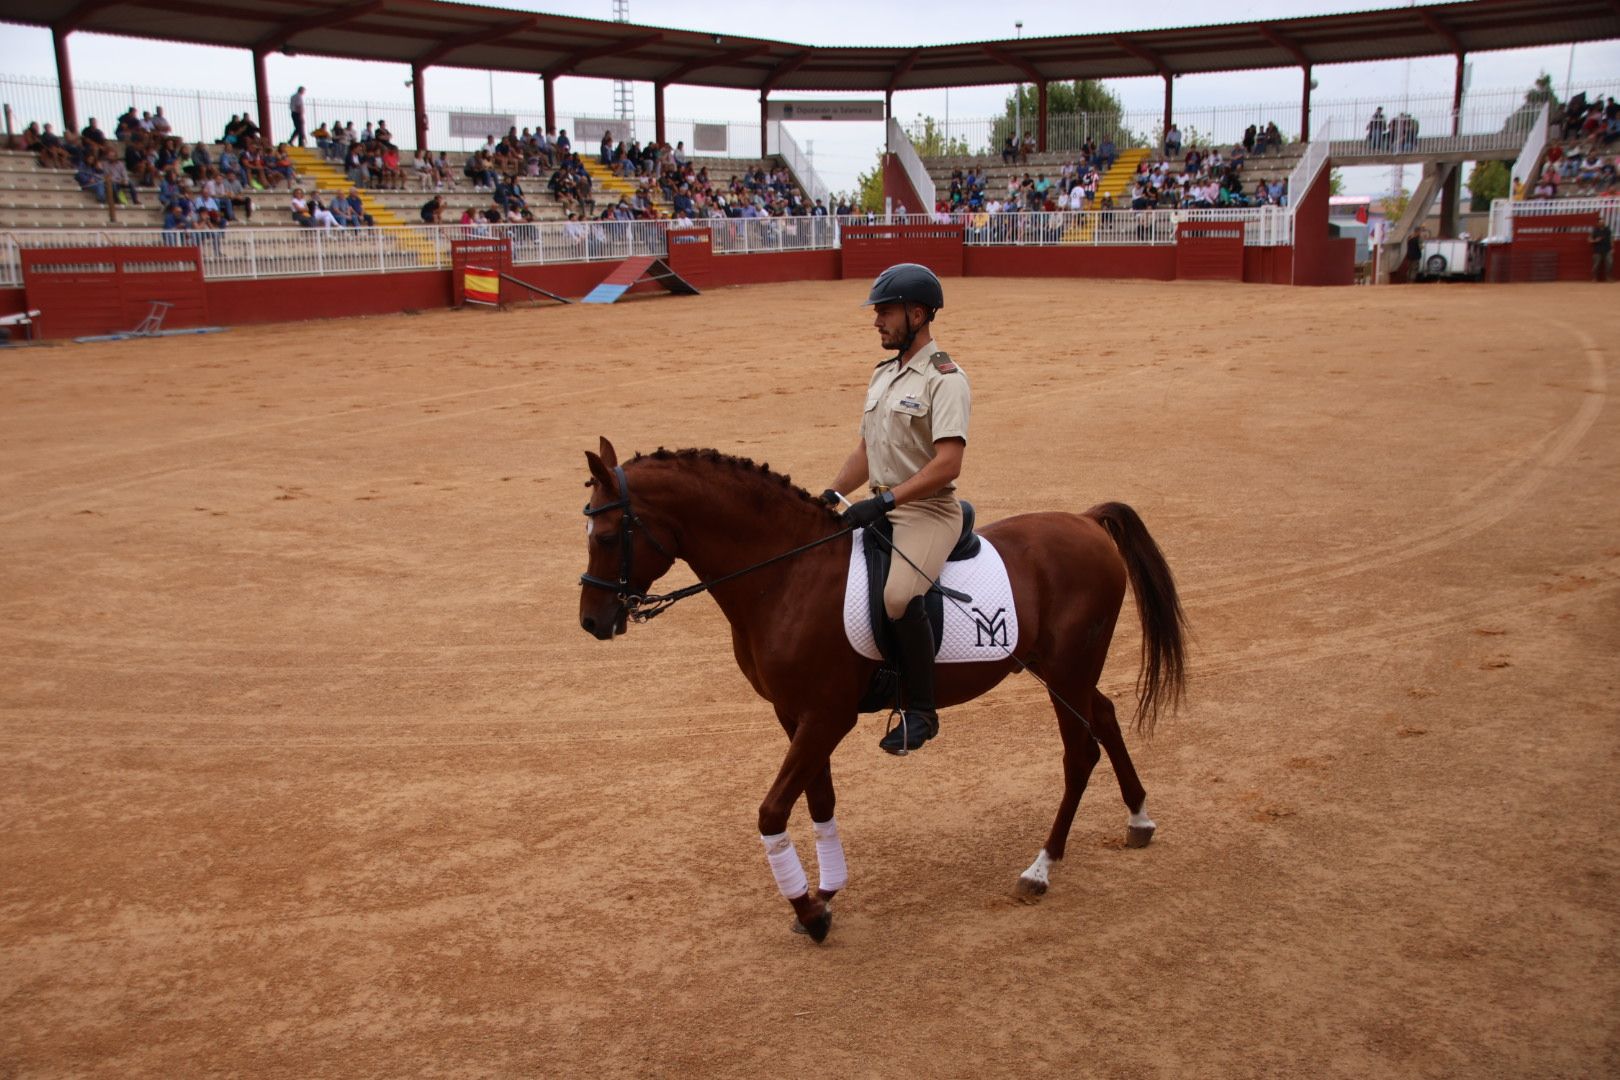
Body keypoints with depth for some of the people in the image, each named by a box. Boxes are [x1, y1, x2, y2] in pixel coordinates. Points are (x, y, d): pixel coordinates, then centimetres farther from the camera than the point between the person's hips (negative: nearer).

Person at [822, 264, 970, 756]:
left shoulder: (945, 379, -12)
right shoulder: (883, 374, 16)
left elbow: (947, 464, -22)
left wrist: (884, 501, -27)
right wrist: (830, 495, 8)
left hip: (928, 509, -9)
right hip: (880, 507, 9)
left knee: (898, 596, -30)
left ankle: (921, 710, -15)